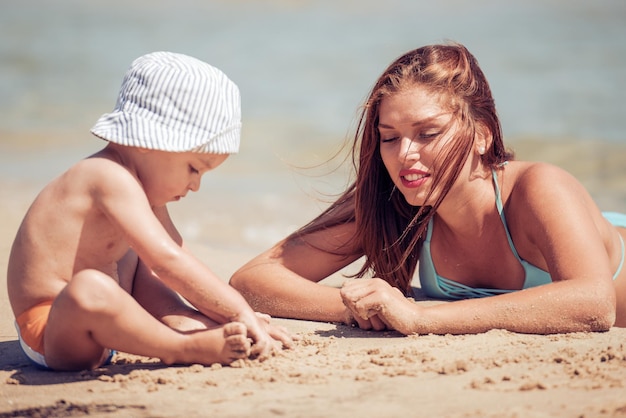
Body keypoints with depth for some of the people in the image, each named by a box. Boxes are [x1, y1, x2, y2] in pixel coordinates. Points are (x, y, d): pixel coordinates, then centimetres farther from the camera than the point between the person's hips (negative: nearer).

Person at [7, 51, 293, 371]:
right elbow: (167, 261, -29)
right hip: (49, 332, -11)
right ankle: (186, 348, -24)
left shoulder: (144, 183, 11)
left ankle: (189, 324, -2)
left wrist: (233, 312, 4)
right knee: (89, 289, -41)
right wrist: (238, 309, -24)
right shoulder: (113, 179, -21)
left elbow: (179, 256, 14)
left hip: (89, 322, 11)